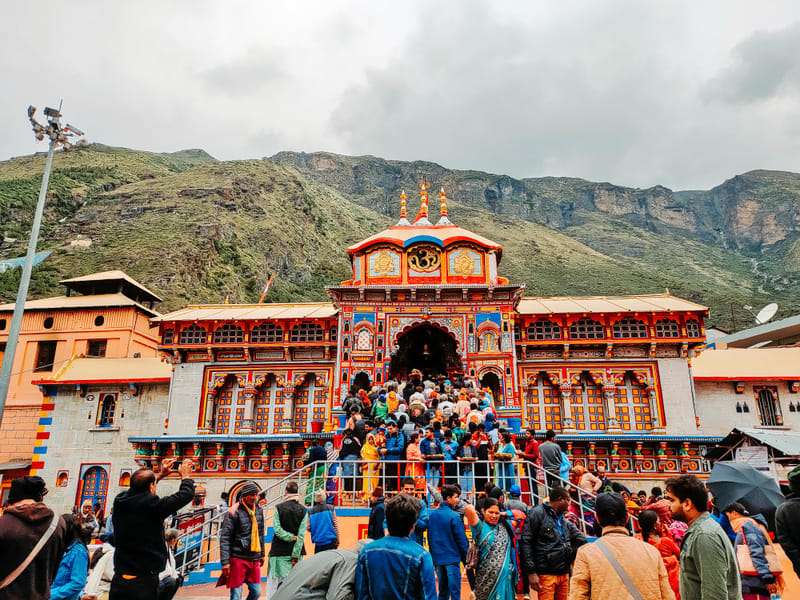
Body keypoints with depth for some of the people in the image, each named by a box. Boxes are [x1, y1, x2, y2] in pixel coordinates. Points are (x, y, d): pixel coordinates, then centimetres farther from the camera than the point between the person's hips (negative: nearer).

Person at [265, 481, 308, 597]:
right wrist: (296, 555, -7)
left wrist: (290, 537, -5)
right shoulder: (303, 510, -1)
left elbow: (277, 529, -12)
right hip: (296, 551, 1)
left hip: (280, 550, -1)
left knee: (280, 580, 2)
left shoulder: (279, 508, -4)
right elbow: (301, 534, -6)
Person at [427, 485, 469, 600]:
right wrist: (466, 558, -1)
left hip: (437, 558, 6)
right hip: (452, 559, -6)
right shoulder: (454, 516, -16)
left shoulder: (432, 514, 3)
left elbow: (429, 537, 10)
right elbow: (461, 539, -13)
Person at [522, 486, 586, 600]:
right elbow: (526, 543, -11)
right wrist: (531, 572, -15)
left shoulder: (565, 520, 17)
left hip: (564, 574, 7)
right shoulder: (538, 513, -6)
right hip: (546, 574, -7)